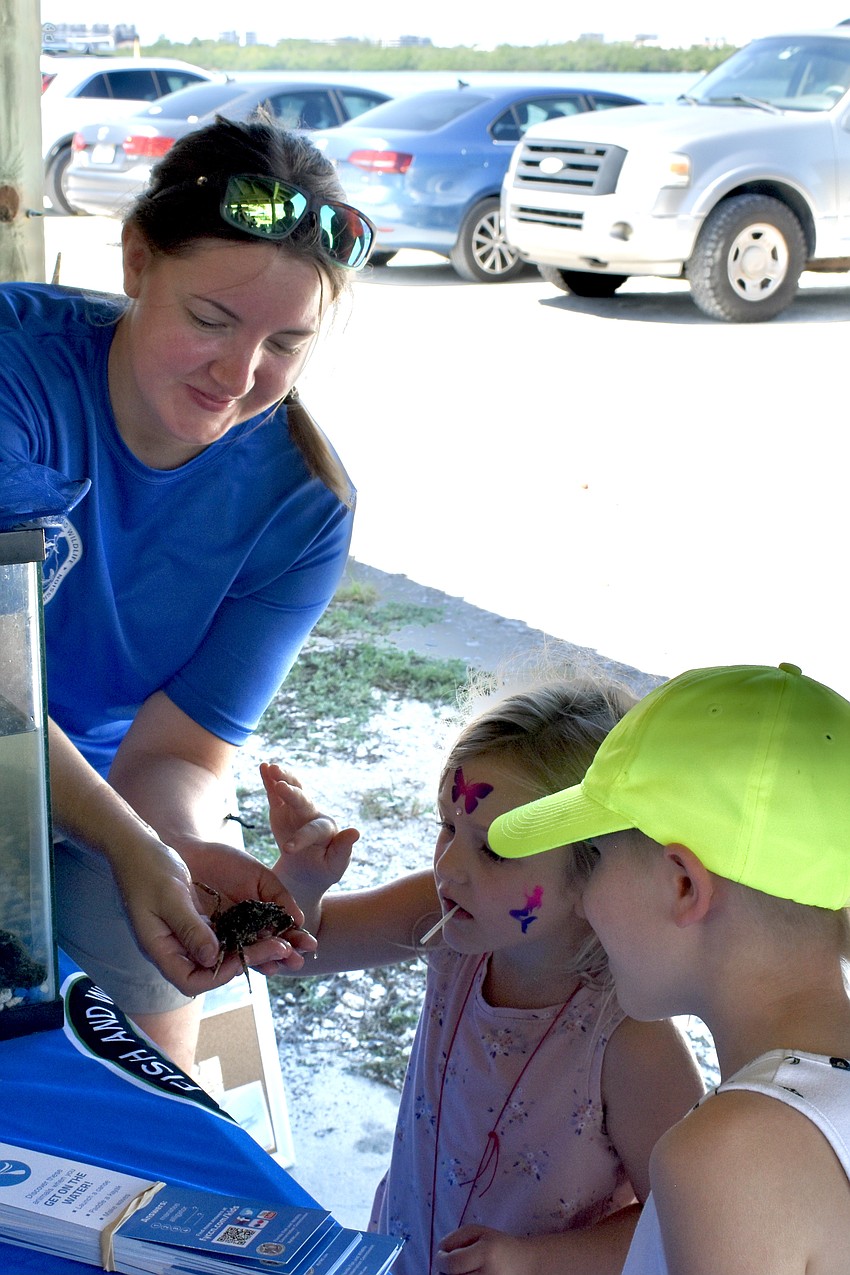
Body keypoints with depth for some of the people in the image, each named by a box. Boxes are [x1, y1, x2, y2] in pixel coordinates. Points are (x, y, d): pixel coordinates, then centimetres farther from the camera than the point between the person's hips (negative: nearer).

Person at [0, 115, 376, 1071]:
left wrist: (184, 847, -36)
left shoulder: (301, 507, -13)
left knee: (159, 958, -22)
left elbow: (178, 748, -13)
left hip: (113, 792, 2)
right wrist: (133, 844, -40)